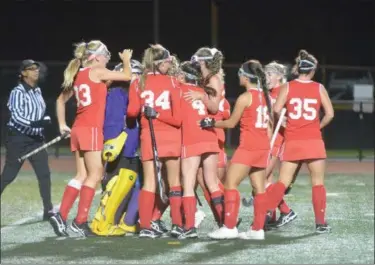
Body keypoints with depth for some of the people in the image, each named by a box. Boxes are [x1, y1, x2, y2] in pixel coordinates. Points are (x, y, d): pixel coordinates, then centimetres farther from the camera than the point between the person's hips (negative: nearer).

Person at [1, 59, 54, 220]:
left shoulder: (37, 90, 10)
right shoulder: (18, 92, -14)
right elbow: (16, 116, -25)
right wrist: (34, 124, -37)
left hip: (35, 139, 7)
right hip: (18, 139, -7)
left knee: (44, 174, -1)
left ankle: (48, 211, 4)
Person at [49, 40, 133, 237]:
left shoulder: (77, 75, 15)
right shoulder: (96, 72, -7)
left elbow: (61, 100, 23)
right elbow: (127, 76, -4)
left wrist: (62, 124, 24)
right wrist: (126, 59, 14)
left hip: (78, 130, 8)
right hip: (91, 129, -8)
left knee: (82, 175, 9)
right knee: (94, 175, -3)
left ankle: (61, 216, 0)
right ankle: (80, 221, -5)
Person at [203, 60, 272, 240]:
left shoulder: (245, 97, -12)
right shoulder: (265, 95, 11)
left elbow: (231, 122, -6)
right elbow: (268, 125, 14)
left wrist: (212, 123, 8)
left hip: (248, 146, -8)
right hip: (263, 147, 8)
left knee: (230, 184, -5)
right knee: (259, 188, 7)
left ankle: (230, 227, -10)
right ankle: (257, 229, 6)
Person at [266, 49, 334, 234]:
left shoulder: (287, 87, 1)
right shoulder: (319, 88, 2)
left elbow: (276, 109, -12)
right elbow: (329, 114, -4)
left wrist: (283, 123, 6)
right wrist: (319, 126, 12)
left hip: (292, 142, 1)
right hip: (313, 142, -1)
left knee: (283, 182, 5)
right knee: (318, 183, 8)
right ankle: (320, 223, 5)